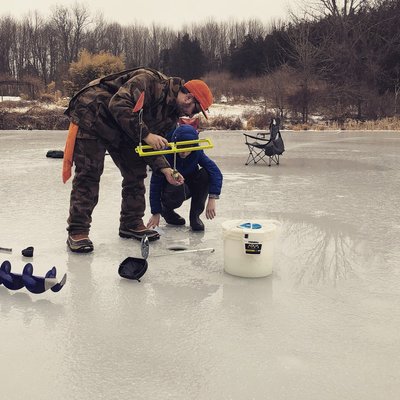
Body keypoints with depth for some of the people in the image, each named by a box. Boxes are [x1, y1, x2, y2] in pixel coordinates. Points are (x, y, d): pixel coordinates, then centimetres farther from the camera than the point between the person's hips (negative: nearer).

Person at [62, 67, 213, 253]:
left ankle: (131, 224, 17)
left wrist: (165, 169, -10)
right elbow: (118, 105, -34)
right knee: (88, 174, -11)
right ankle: (77, 232, -6)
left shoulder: (171, 116, 3)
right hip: (93, 117, -9)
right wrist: (145, 134, -34)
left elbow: (151, 145, 5)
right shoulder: (150, 81, -25)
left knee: (136, 172, 6)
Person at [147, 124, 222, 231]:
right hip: (171, 190, -3)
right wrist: (156, 213, -22)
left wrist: (212, 199, -38)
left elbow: (215, 172, -26)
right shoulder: (165, 155, -27)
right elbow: (155, 184, -23)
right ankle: (166, 210, -1)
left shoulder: (197, 153, -20)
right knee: (178, 188, -38)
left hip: (190, 187, 3)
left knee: (205, 174, -26)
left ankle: (195, 215, -10)